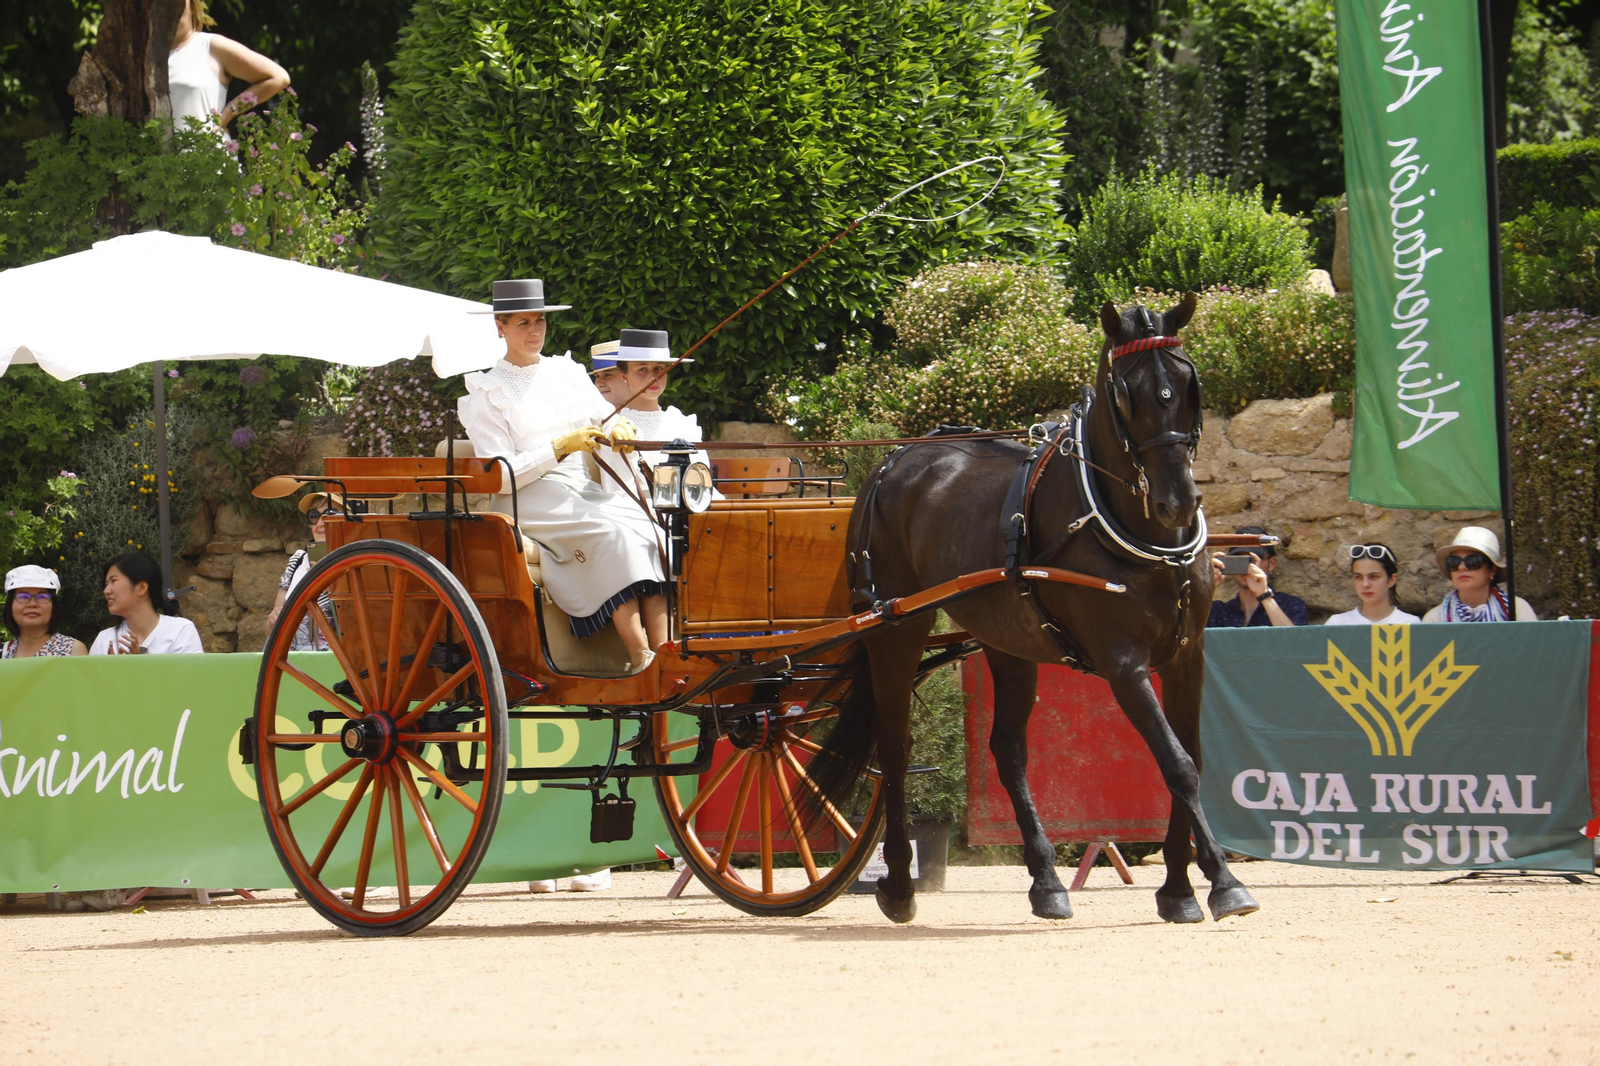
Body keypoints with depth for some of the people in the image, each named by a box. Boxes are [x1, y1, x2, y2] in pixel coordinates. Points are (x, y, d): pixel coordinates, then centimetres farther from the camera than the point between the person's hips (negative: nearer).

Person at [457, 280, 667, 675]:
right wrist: (560, 447, -15)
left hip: (587, 493, 5)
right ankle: (639, 658, -40)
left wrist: (620, 430, -8)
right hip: (533, 500, -5)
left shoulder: (568, 372, 22)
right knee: (612, 536, -33)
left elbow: (607, 420, 18)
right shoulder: (487, 393, 7)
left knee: (648, 535, -27)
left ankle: (662, 652, -39)